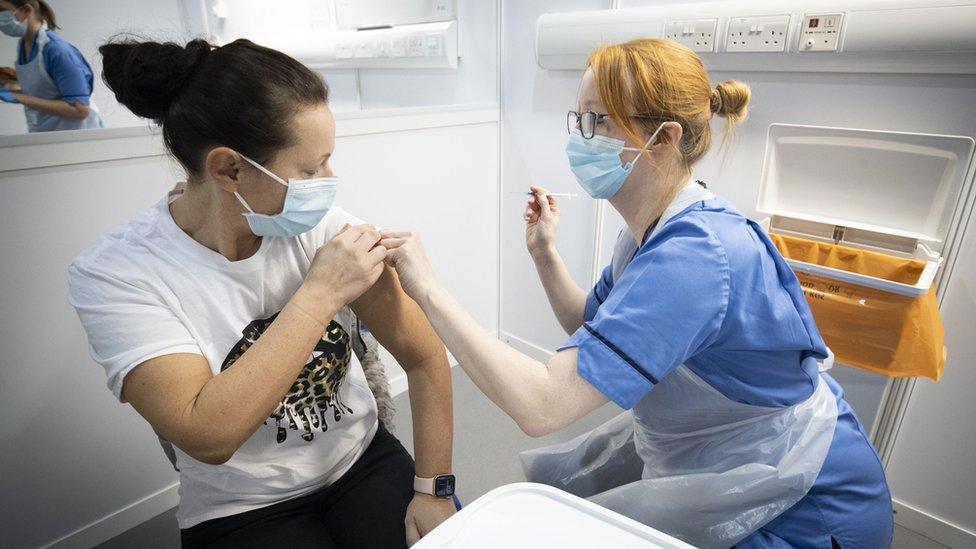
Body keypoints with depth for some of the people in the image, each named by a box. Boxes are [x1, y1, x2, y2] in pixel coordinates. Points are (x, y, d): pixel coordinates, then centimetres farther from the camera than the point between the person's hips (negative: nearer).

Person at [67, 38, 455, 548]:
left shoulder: (321, 226, -14)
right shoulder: (112, 272, -18)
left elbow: (424, 356, -10)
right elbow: (208, 437, -27)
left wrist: (433, 490, -10)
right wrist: (320, 293, -29)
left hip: (364, 464, 2)